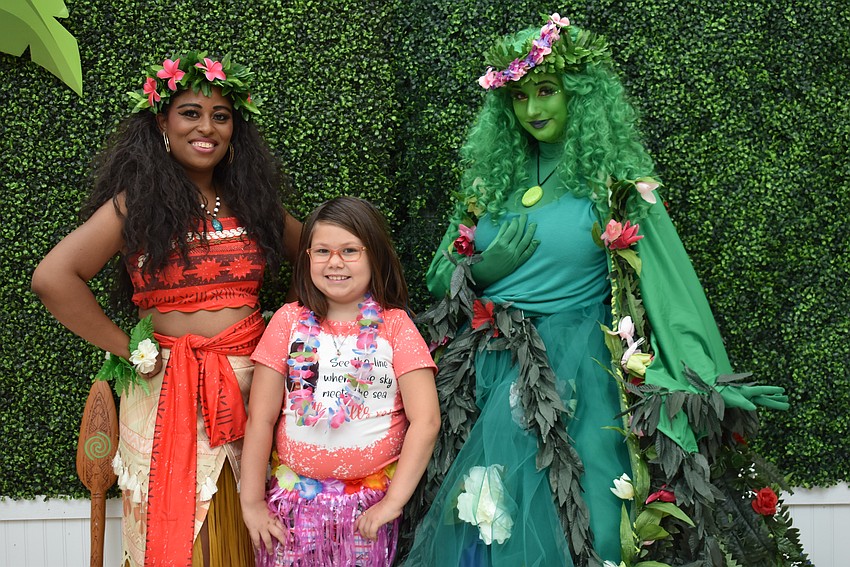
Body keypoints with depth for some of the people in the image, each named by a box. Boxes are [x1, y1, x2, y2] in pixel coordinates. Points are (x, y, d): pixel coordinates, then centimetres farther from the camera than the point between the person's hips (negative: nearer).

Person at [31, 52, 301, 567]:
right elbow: (53, 278, -15)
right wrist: (129, 350, -12)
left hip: (250, 387, 4)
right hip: (168, 392, -4)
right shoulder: (136, 204, -5)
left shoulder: (251, 203, 9)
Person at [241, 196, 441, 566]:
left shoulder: (395, 326, -4)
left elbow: (425, 420, -9)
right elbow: (260, 419, -1)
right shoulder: (289, 322, -2)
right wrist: (251, 501, -2)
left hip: (369, 506, -1)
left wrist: (394, 500, -13)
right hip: (294, 497, 1)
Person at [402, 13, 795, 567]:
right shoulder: (491, 178, 9)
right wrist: (490, 263, -9)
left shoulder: (615, 179, -4)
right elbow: (440, 277, 12)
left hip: (574, 379, -4)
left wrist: (710, 379, -17)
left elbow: (669, 282, -10)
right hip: (490, 378, 4)